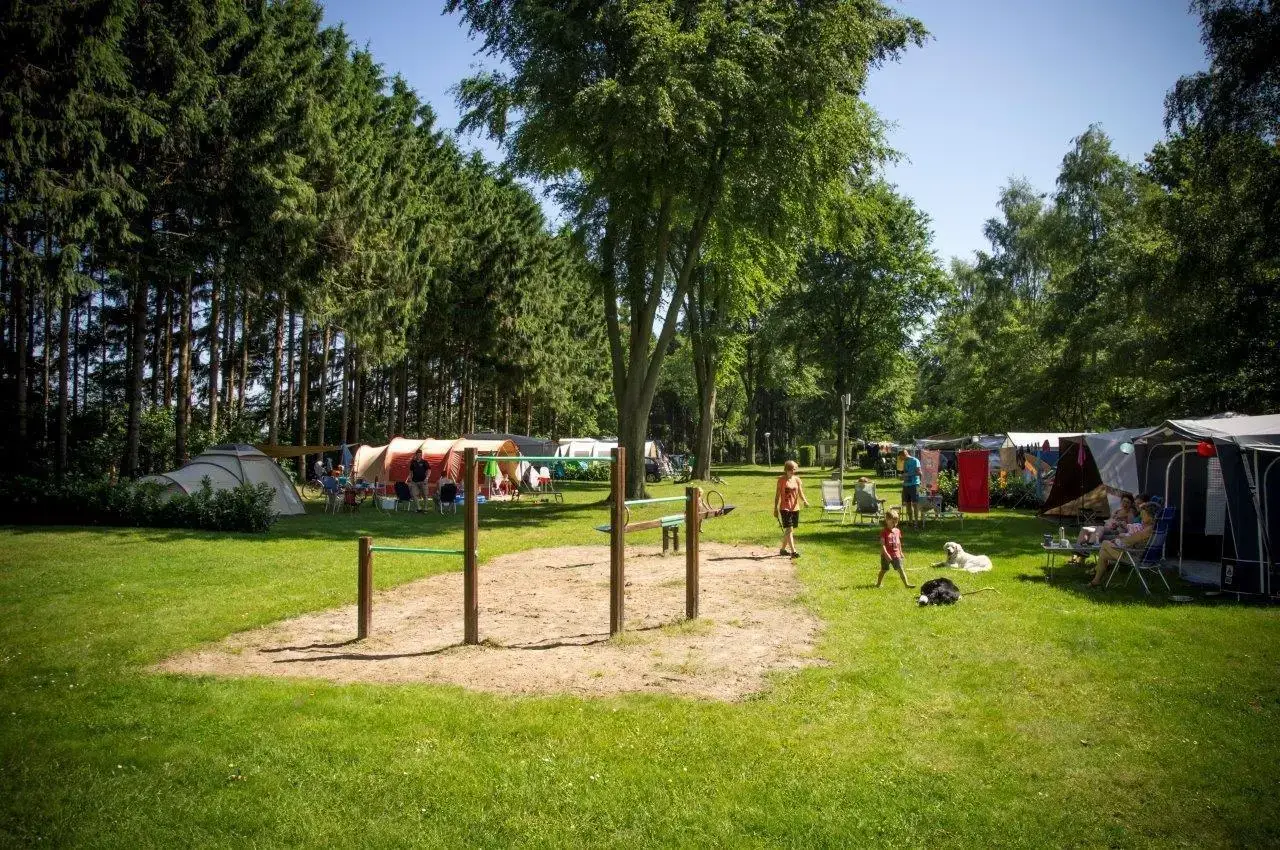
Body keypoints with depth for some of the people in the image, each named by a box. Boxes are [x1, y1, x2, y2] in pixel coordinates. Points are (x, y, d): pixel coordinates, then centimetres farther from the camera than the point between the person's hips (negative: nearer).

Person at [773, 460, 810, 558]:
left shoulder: (797, 479, 5)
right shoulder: (782, 479, -6)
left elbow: (800, 494, 2)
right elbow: (777, 495, -2)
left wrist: (804, 501, -18)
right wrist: (775, 508, -3)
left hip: (795, 508, 5)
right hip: (785, 508, -5)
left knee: (790, 530, 13)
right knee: (789, 529, -13)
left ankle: (783, 549, 28)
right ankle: (793, 551, -15)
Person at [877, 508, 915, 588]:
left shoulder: (897, 531, 7)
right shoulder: (884, 531, -12)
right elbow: (882, 544, -17)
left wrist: (900, 552, 20)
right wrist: (886, 554, -23)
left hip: (896, 554, 4)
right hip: (886, 555, -4)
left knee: (901, 569, 0)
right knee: (884, 570, 9)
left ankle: (906, 584, 0)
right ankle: (878, 583, 24)